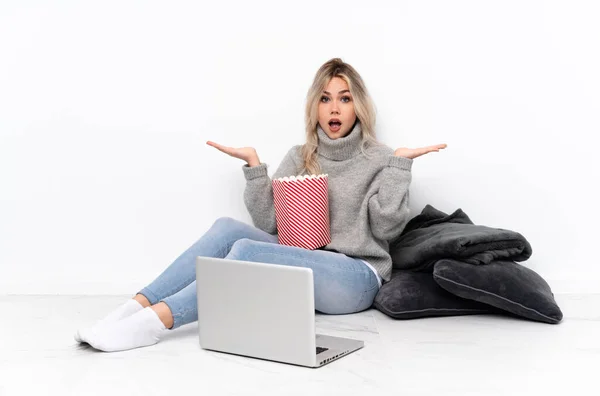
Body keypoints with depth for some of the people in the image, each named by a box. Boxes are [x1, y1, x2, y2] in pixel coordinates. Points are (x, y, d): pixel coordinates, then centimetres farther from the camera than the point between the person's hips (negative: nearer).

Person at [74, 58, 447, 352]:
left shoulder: (380, 159, 4)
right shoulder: (299, 157, 14)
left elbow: (386, 228, -8)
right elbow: (268, 223, 5)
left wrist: (400, 164, -12)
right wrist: (254, 164, -3)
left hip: (356, 277, -4)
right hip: (303, 268, 4)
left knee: (246, 250, -29)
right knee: (227, 227, -22)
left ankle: (155, 321, -38)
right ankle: (134, 308, -29)